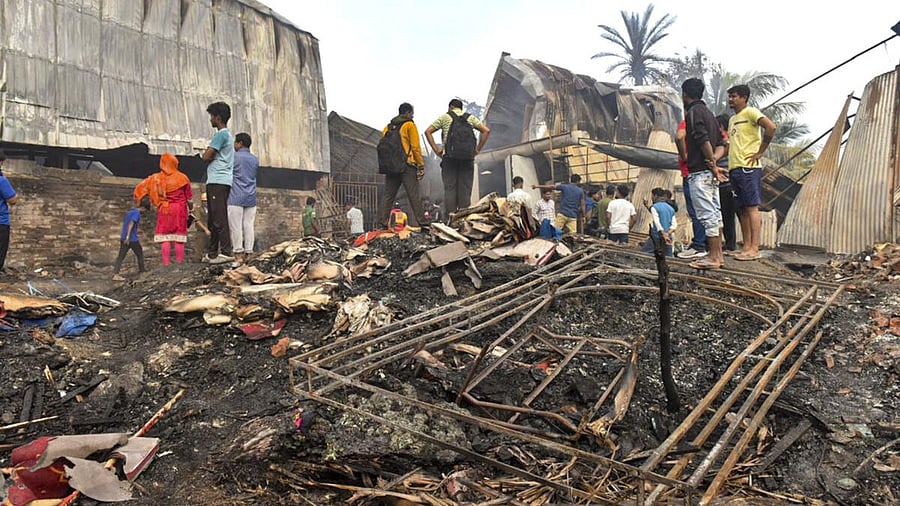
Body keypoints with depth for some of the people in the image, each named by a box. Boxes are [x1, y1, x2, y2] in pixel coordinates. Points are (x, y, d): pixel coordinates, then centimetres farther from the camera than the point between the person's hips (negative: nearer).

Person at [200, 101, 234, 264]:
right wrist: (208, 153, 5)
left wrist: (204, 153, 7)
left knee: (219, 218, -13)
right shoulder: (227, 135, 23)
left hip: (218, 182, -10)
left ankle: (226, 252, -15)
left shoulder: (221, 134, -9)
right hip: (216, 182, 10)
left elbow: (207, 156, -13)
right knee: (213, 219, 12)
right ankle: (213, 253, 16)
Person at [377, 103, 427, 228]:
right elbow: (415, 147, -7)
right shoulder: (409, 125, -1)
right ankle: (421, 221, -6)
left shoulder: (387, 127, 17)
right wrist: (421, 166, -5)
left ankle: (382, 221, 4)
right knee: (414, 195, -5)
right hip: (407, 165, -5)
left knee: (388, 195, 8)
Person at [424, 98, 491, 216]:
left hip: (450, 157, -2)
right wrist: (478, 149, 8)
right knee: (465, 190, 2)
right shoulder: (471, 118, 17)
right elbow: (486, 130, 7)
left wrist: (436, 149, 4)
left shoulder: (445, 117, 12)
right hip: (468, 158, 2)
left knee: (449, 189, -2)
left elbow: (428, 131, 4)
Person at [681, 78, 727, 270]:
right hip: (710, 173, 10)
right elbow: (721, 145, 15)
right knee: (714, 214, 11)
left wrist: (712, 164, -13)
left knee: (707, 215, -8)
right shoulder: (708, 112, 20)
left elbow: (704, 140, -20)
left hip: (699, 172, -10)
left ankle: (713, 257, -5)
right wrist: (714, 159, -2)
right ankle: (718, 255, 16)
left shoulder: (693, 112, -8)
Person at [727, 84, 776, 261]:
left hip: (748, 167, -9)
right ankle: (746, 246, 12)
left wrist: (759, 152, -15)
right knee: (741, 209, 8)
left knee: (751, 207, -9)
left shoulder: (750, 112, -3)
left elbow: (771, 127, -18)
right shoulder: (732, 119, 23)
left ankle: (754, 248, -10)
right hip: (734, 168, 9)